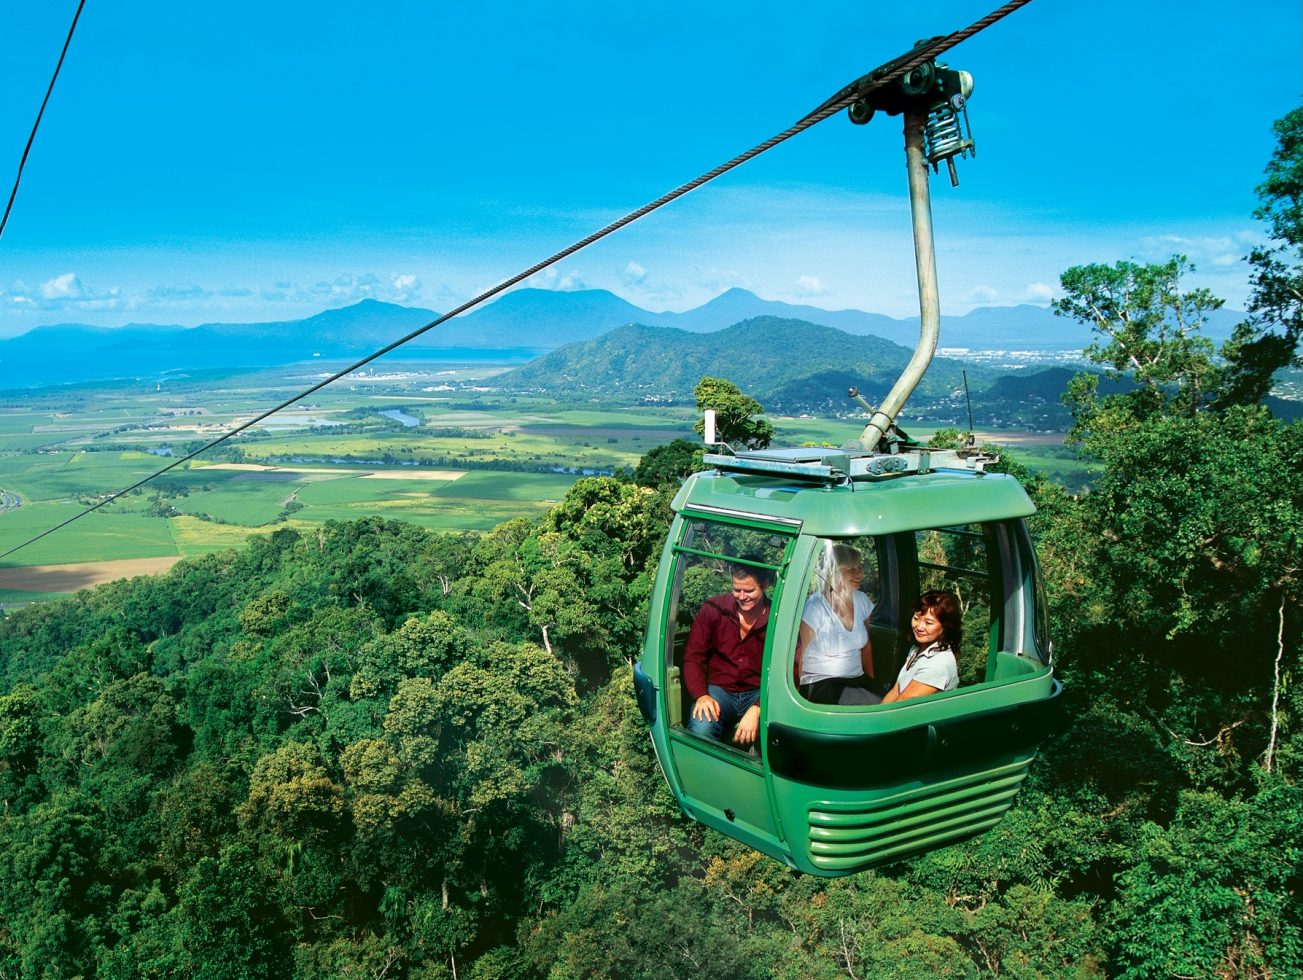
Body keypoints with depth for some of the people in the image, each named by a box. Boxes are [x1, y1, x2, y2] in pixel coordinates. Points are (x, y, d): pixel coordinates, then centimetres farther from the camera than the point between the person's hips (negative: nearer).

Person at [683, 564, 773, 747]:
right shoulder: (713, 608, -4)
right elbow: (693, 657, -1)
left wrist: (757, 709, -28)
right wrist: (701, 695, -20)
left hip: (759, 692, 0)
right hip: (718, 689, 0)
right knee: (700, 731, -32)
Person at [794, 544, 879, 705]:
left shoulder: (862, 601, 6)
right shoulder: (815, 608, -12)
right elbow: (801, 656, -8)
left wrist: (872, 682, 15)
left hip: (858, 680, 6)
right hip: (820, 684, -6)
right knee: (877, 705, -27)